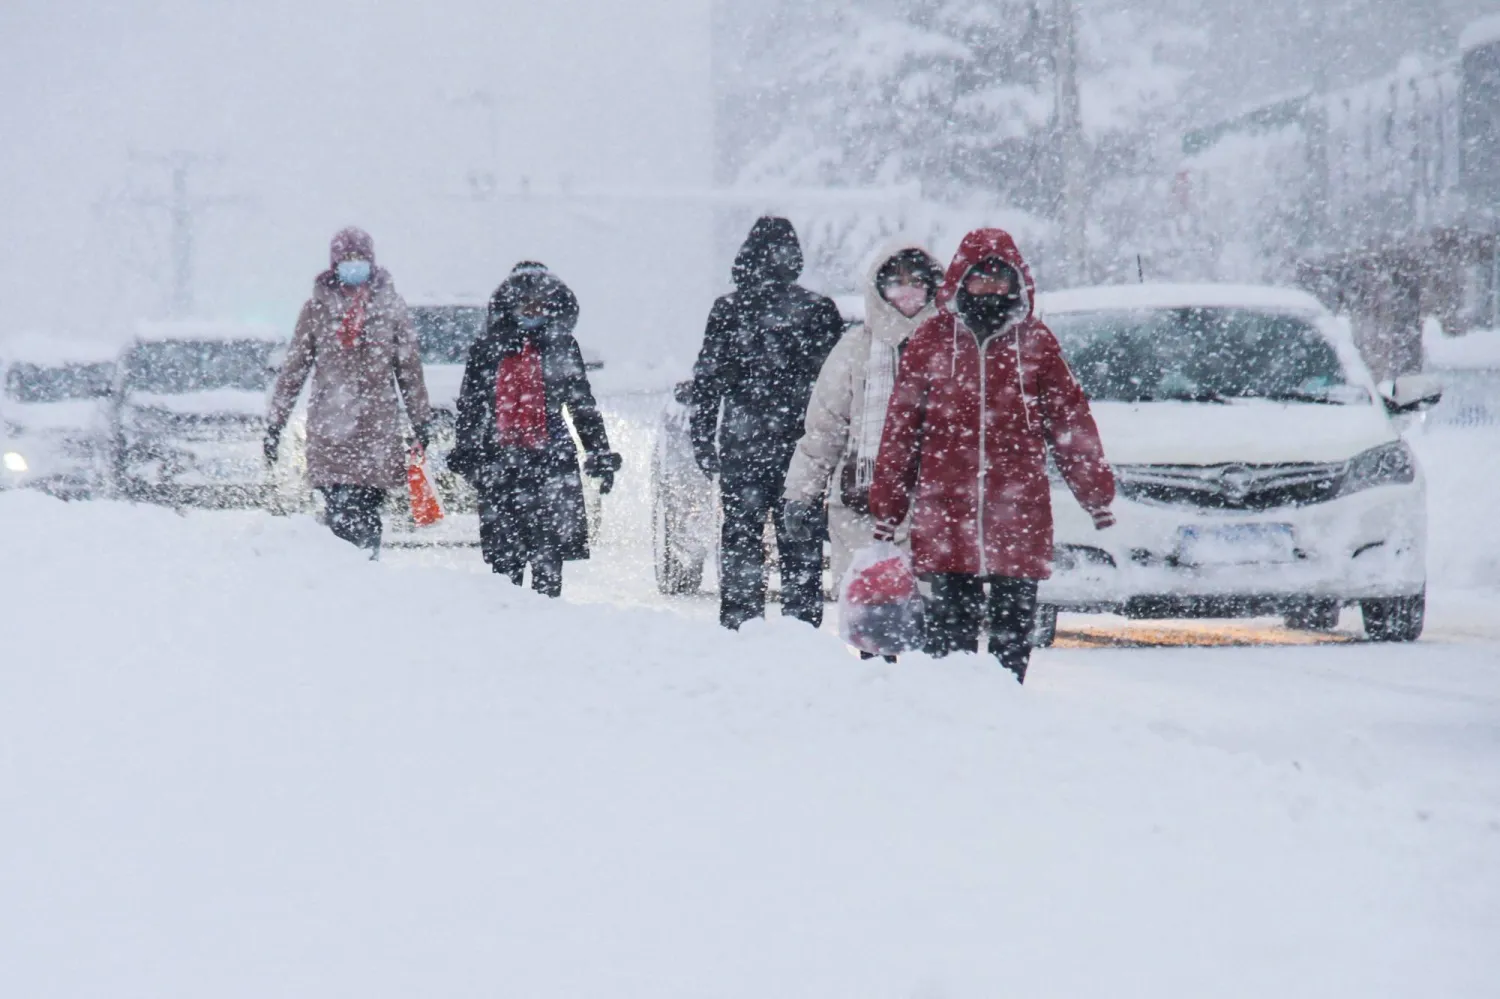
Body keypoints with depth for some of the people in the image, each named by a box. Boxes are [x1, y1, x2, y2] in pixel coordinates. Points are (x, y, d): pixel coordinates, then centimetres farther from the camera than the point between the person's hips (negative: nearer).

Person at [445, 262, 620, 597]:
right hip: (499, 461, 0)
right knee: (505, 555, 0)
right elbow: (469, 407, 11)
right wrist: (465, 453, 4)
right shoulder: (487, 348, 9)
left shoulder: (562, 347, 10)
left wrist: (601, 455, 10)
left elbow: (584, 405, 13)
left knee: (548, 555, -4)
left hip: (551, 459, 0)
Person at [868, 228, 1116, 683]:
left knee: (1014, 628, 4)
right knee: (949, 627, 0)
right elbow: (901, 426, 7)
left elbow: (1071, 418, 10)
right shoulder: (931, 340, 5)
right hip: (945, 512, 0)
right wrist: (886, 507, 6)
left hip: (1019, 513, 1)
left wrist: (1097, 493, 8)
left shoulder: (1035, 341, 7)